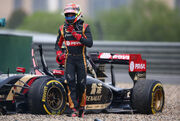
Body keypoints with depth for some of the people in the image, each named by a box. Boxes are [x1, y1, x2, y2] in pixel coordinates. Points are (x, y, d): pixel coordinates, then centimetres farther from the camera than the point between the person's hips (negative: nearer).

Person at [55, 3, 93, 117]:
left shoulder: (84, 27, -4)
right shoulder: (63, 29, 6)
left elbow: (90, 43, -15)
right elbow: (58, 44, 18)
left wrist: (76, 35, -22)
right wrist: (59, 53, -3)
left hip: (81, 59, -2)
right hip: (69, 59, 2)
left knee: (81, 84, 2)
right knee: (71, 82, -11)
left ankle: (81, 107, 20)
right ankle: (74, 109, -13)